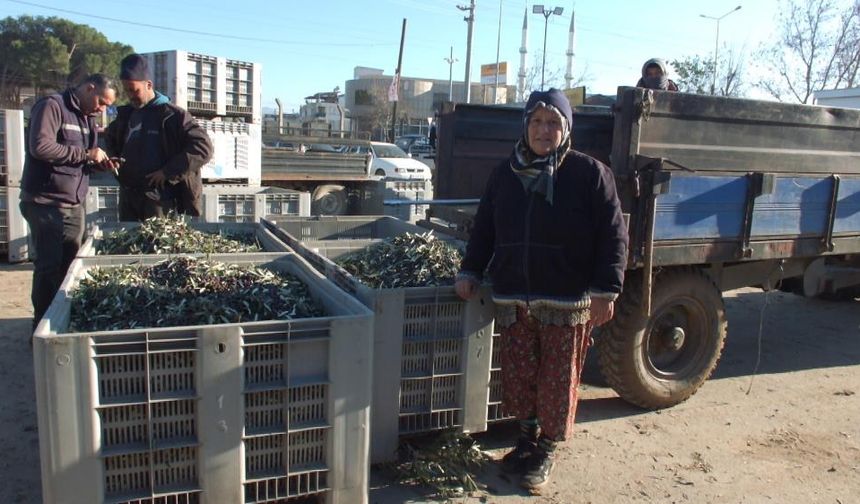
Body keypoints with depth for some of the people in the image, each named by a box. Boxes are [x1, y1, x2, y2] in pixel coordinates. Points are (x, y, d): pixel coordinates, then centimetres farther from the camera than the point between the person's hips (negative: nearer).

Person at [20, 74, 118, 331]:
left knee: (70, 265, 9)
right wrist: (85, 154, -18)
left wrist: (100, 162, 2)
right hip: (47, 203, -8)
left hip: (74, 204, 8)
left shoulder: (87, 117, 16)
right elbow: (40, 146, -23)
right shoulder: (52, 106, -9)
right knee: (49, 267, -3)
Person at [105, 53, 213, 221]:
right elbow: (110, 137, 36)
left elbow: (204, 148, -17)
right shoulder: (126, 114, 14)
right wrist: (114, 158, 15)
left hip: (159, 198, -7)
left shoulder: (172, 115, -8)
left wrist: (168, 171, -17)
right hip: (128, 196, 7)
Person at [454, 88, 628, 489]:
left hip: (567, 303, -4)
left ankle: (547, 450, 26)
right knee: (518, 377, 14)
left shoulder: (589, 173, -5)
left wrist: (606, 289, -12)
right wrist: (470, 271, 7)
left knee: (557, 381, 7)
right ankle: (527, 438, 35)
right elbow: (484, 228, 15)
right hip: (513, 299, 4)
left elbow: (613, 236, -7)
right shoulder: (505, 173, 9)